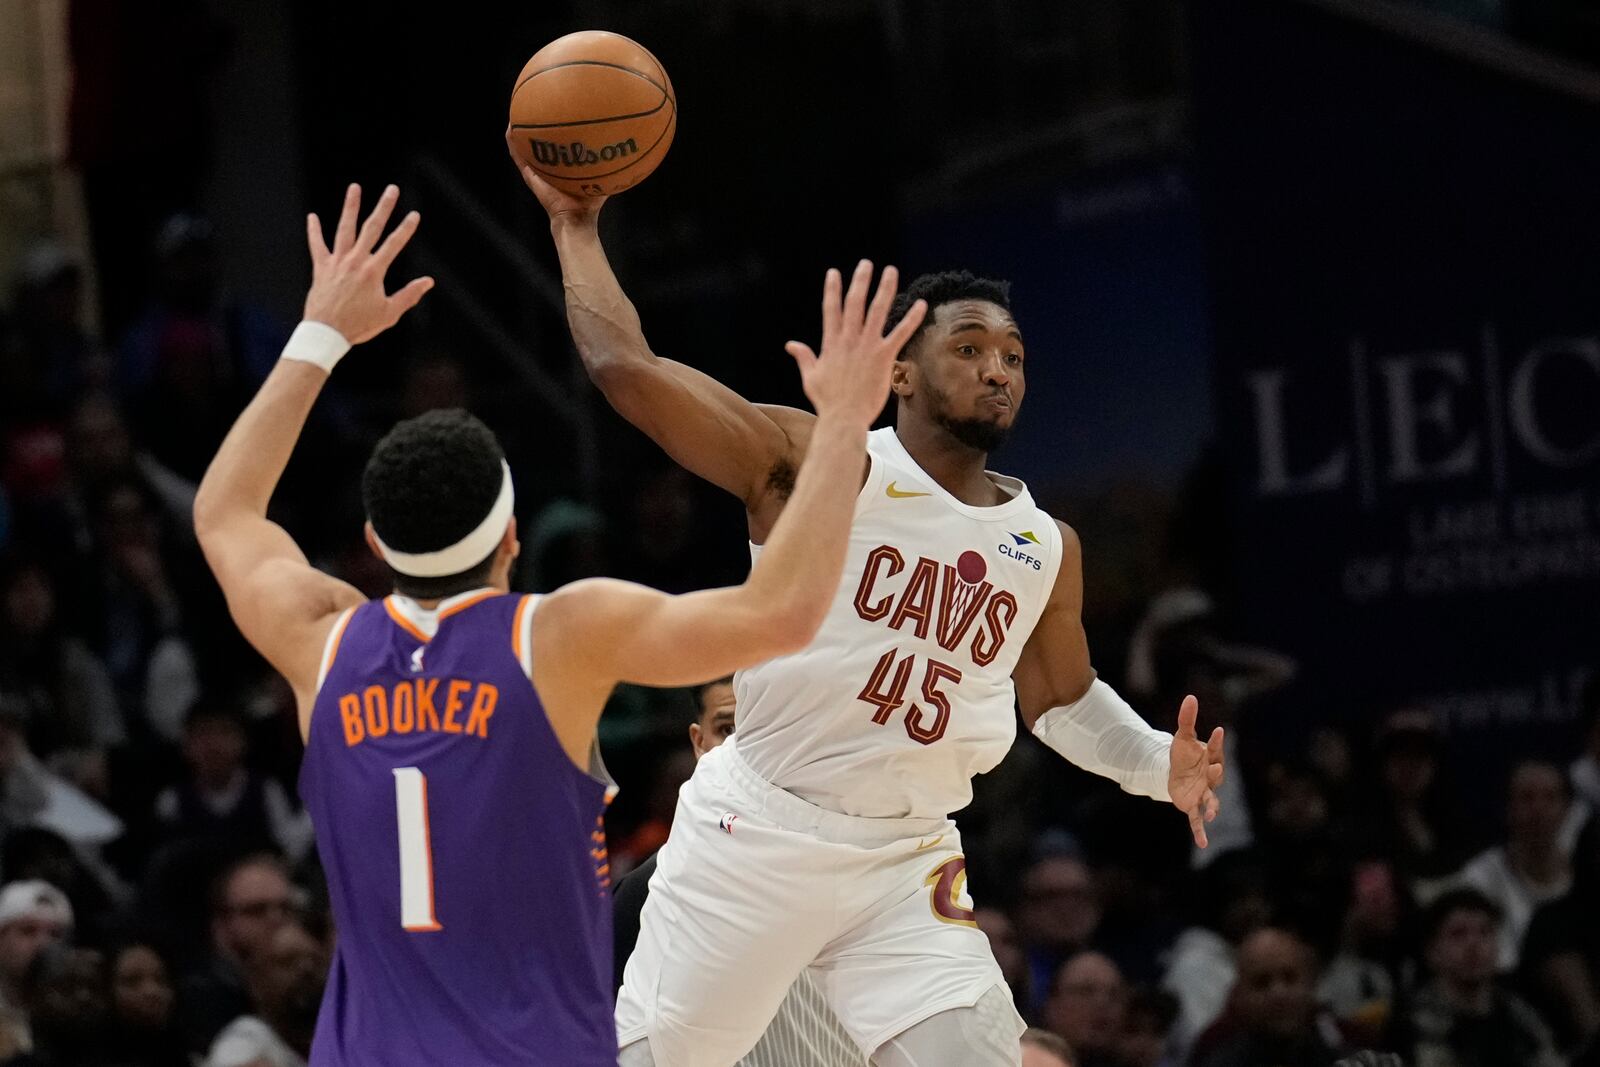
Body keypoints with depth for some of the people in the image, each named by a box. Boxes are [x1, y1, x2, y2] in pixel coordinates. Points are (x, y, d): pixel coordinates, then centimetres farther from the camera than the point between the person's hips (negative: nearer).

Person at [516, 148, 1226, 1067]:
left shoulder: (1046, 548, 8)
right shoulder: (819, 465, -7)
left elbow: (1061, 698, 25)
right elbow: (624, 368, -14)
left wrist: (1157, 765, 7)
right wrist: (577, 225, -7)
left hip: (905, 862, 4)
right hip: (759, 831, -3)